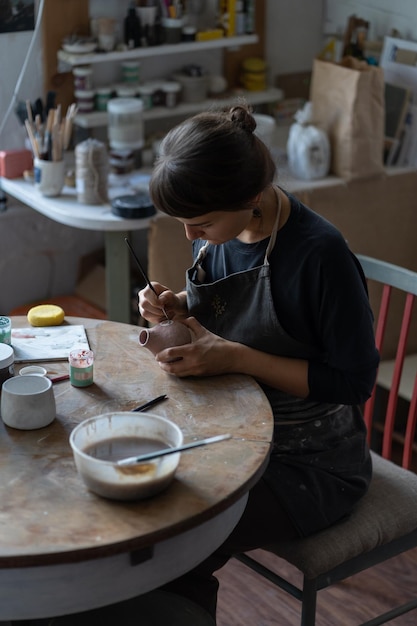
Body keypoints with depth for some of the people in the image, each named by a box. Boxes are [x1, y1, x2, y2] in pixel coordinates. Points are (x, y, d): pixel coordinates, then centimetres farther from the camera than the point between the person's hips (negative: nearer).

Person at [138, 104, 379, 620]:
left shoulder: (320, 253, -24)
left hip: (312, 462, -7)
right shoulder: (216, 232, -3)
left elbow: (354, 381, -19)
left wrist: (234, 358, -25)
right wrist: (177, 311, -9)